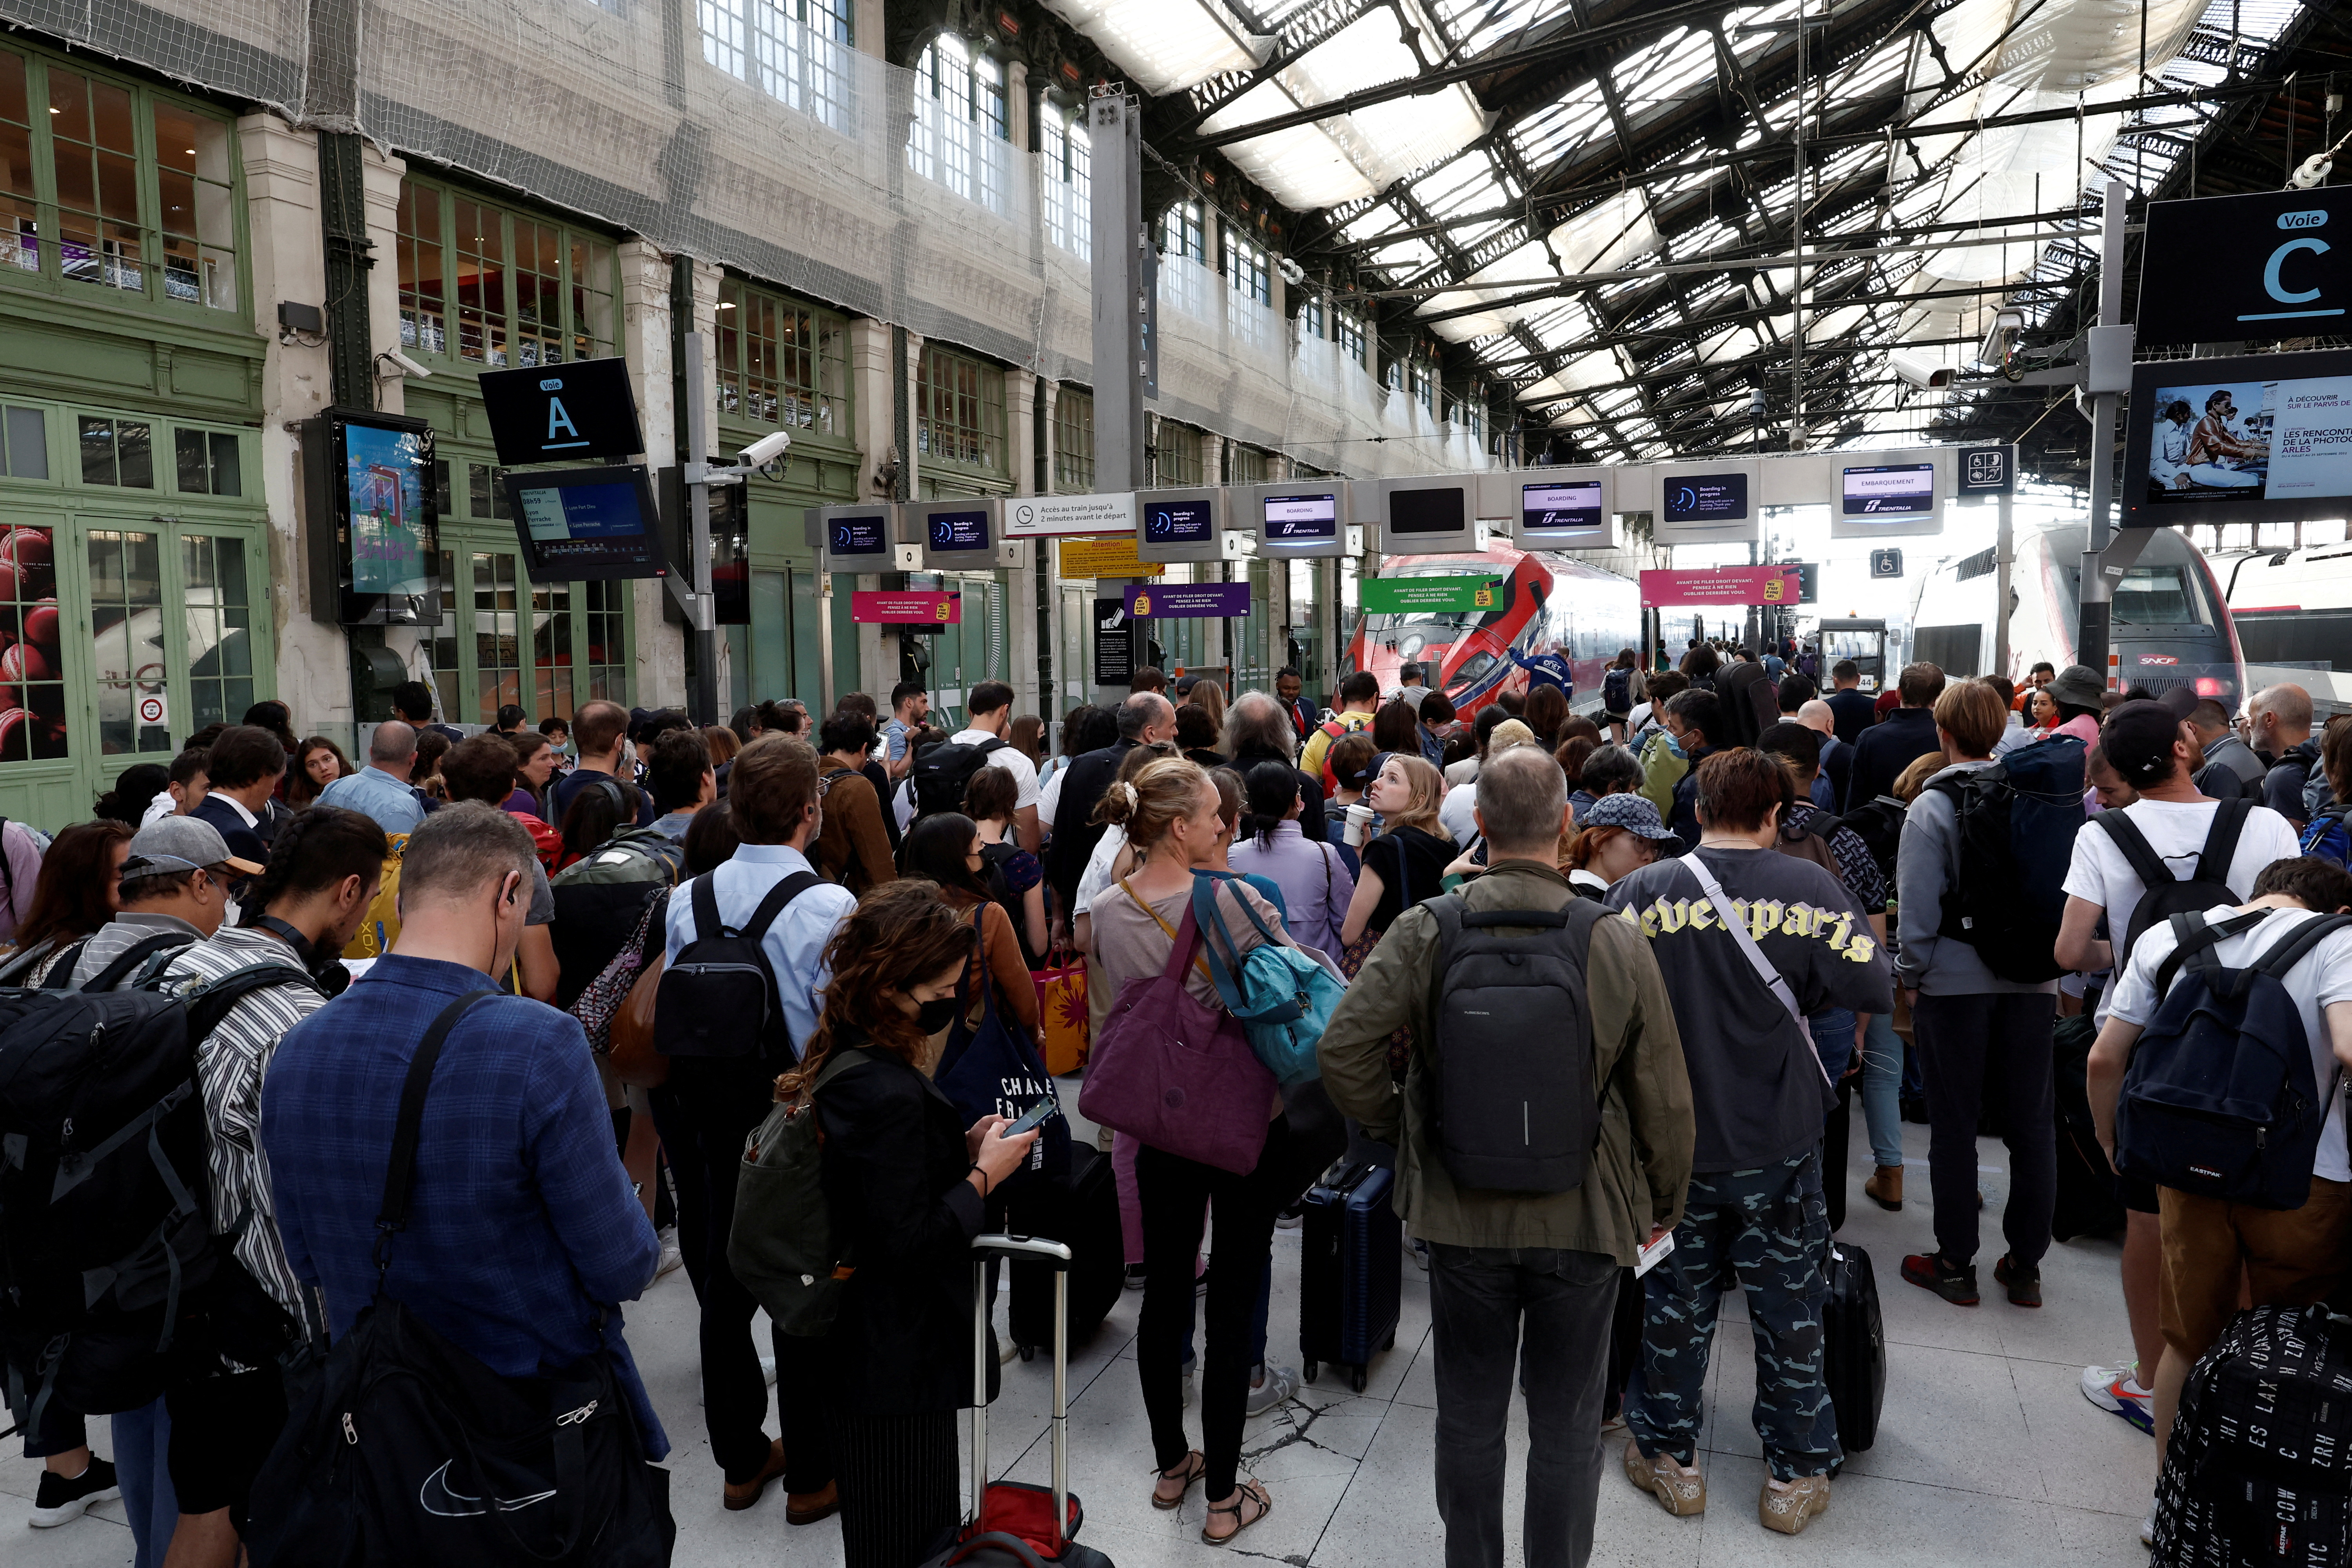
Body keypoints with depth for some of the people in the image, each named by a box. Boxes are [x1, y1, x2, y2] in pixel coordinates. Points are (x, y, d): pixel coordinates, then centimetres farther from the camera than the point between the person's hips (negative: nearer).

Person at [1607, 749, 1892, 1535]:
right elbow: (1874, 989, -13)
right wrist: (1799, 991, 6)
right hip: (1779, 1145, 0)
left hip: (1673, 1141, 0)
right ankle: (1795, 1476, 29)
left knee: (1675, 1299, 16)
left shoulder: (1641, 891, -11)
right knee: (1790, 1307, 16)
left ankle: (1668, 1455, 30)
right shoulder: (1809, 887, -11)